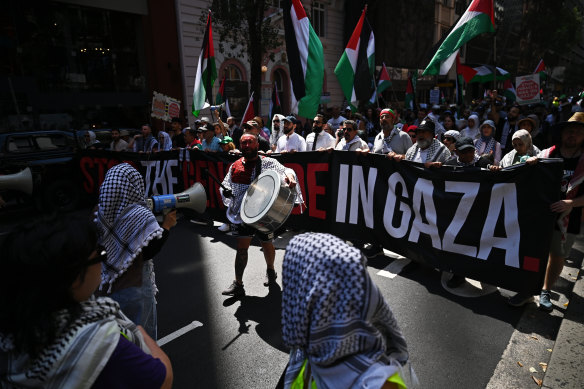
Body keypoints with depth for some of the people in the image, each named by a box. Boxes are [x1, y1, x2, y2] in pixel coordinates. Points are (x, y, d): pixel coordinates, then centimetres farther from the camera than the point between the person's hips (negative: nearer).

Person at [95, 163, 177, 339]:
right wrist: (166, 225, -12)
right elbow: (149, 252, -22)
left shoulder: (102, 212, -5)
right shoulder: (140, 216, -23)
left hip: (109, 284, 6)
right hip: (135, 287, -6)